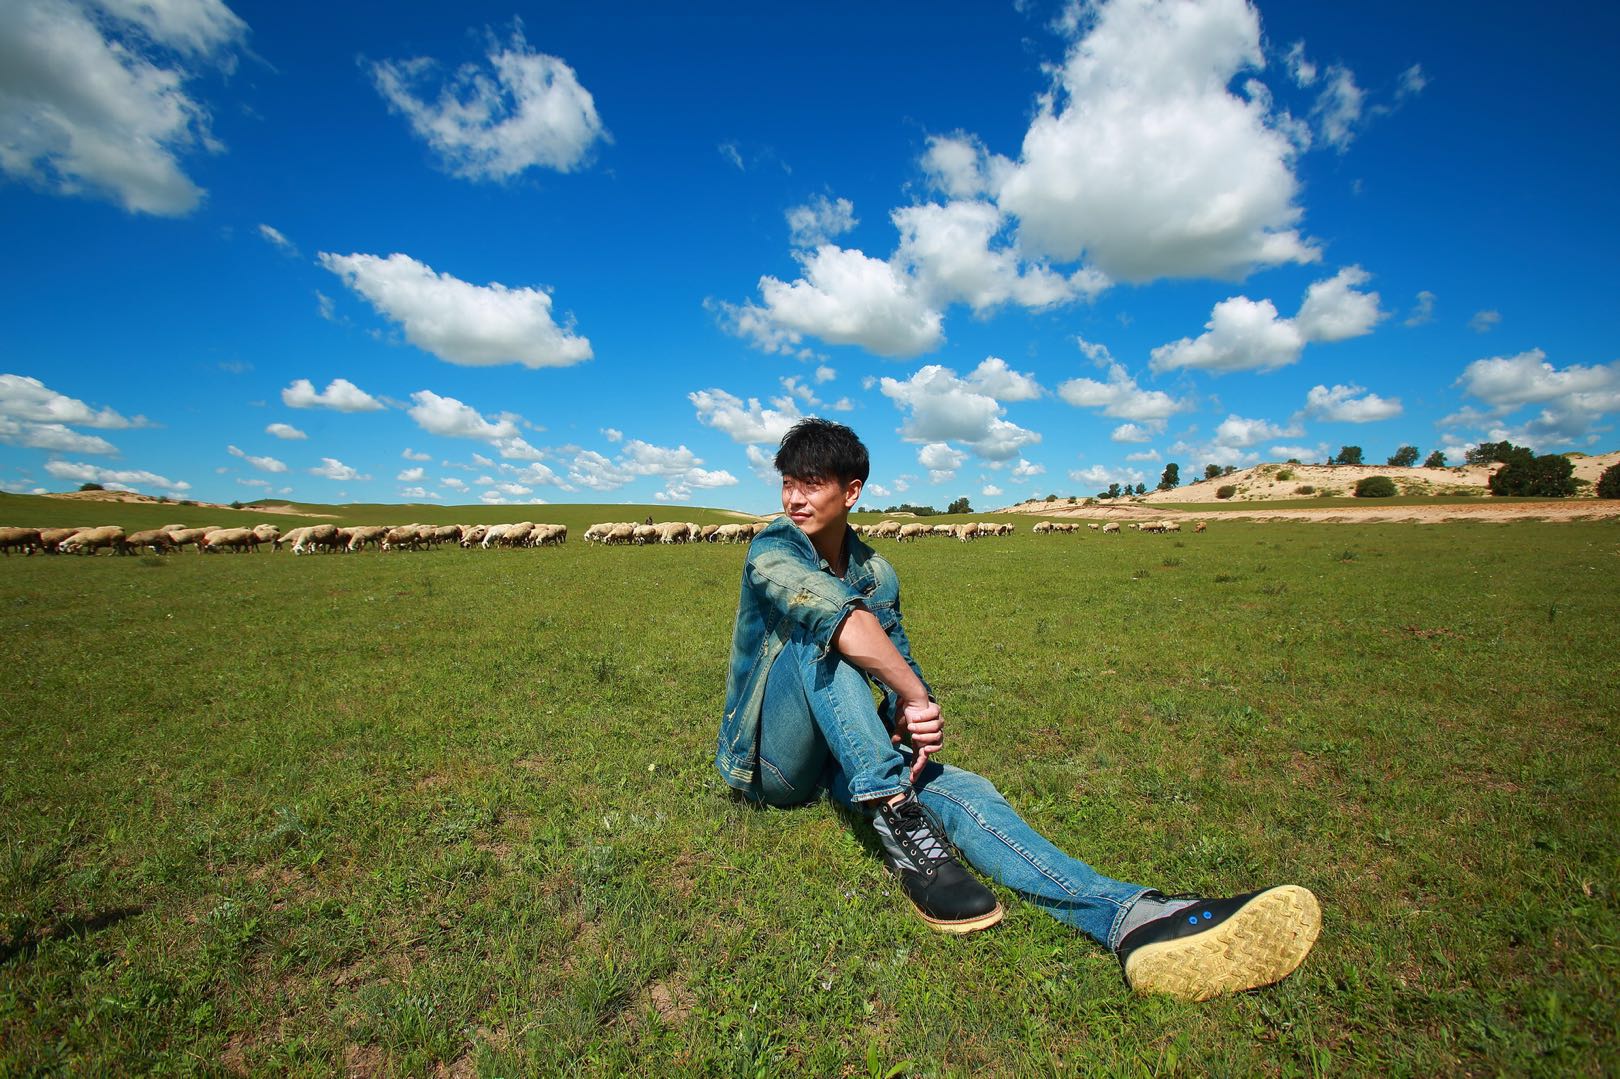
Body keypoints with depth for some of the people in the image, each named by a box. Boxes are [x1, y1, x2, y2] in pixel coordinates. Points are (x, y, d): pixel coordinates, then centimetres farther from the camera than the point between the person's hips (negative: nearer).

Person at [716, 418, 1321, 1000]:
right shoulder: (772, 549, -14)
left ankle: (1132, 919, -40)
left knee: (954, 786, -24)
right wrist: (918, 700, -25)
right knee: (822, 636, -33)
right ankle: (901, 830, -38)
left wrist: (911, 724, -21)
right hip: (768, 760, -4)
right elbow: (845, 622, -34)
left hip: (839, 757, 4)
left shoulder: (876, 573, 5)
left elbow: (899, 665, 1)